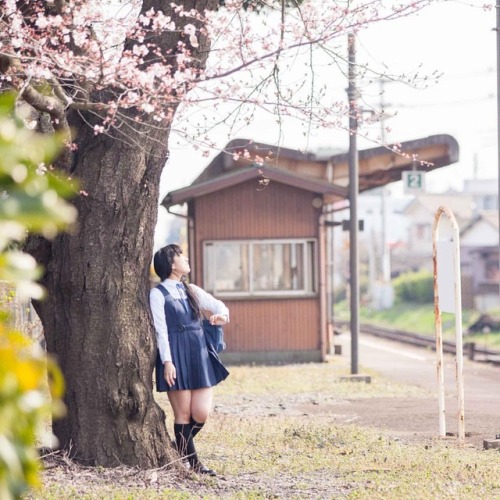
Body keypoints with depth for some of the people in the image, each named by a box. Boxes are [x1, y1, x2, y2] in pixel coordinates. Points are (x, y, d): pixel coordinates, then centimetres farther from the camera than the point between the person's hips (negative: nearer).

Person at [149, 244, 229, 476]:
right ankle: (191, 461, 9)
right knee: (183, 414, -1)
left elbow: (218, 305, 20)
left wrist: (222, 315, -5)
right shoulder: (158, 294, -3)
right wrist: (167, 361, -15)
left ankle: (179, 448, 22)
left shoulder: (192, 291, 14)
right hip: (176, 356, -6)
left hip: (199, 355, 6)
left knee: (201, 414, -1)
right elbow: (161, 330, -8)